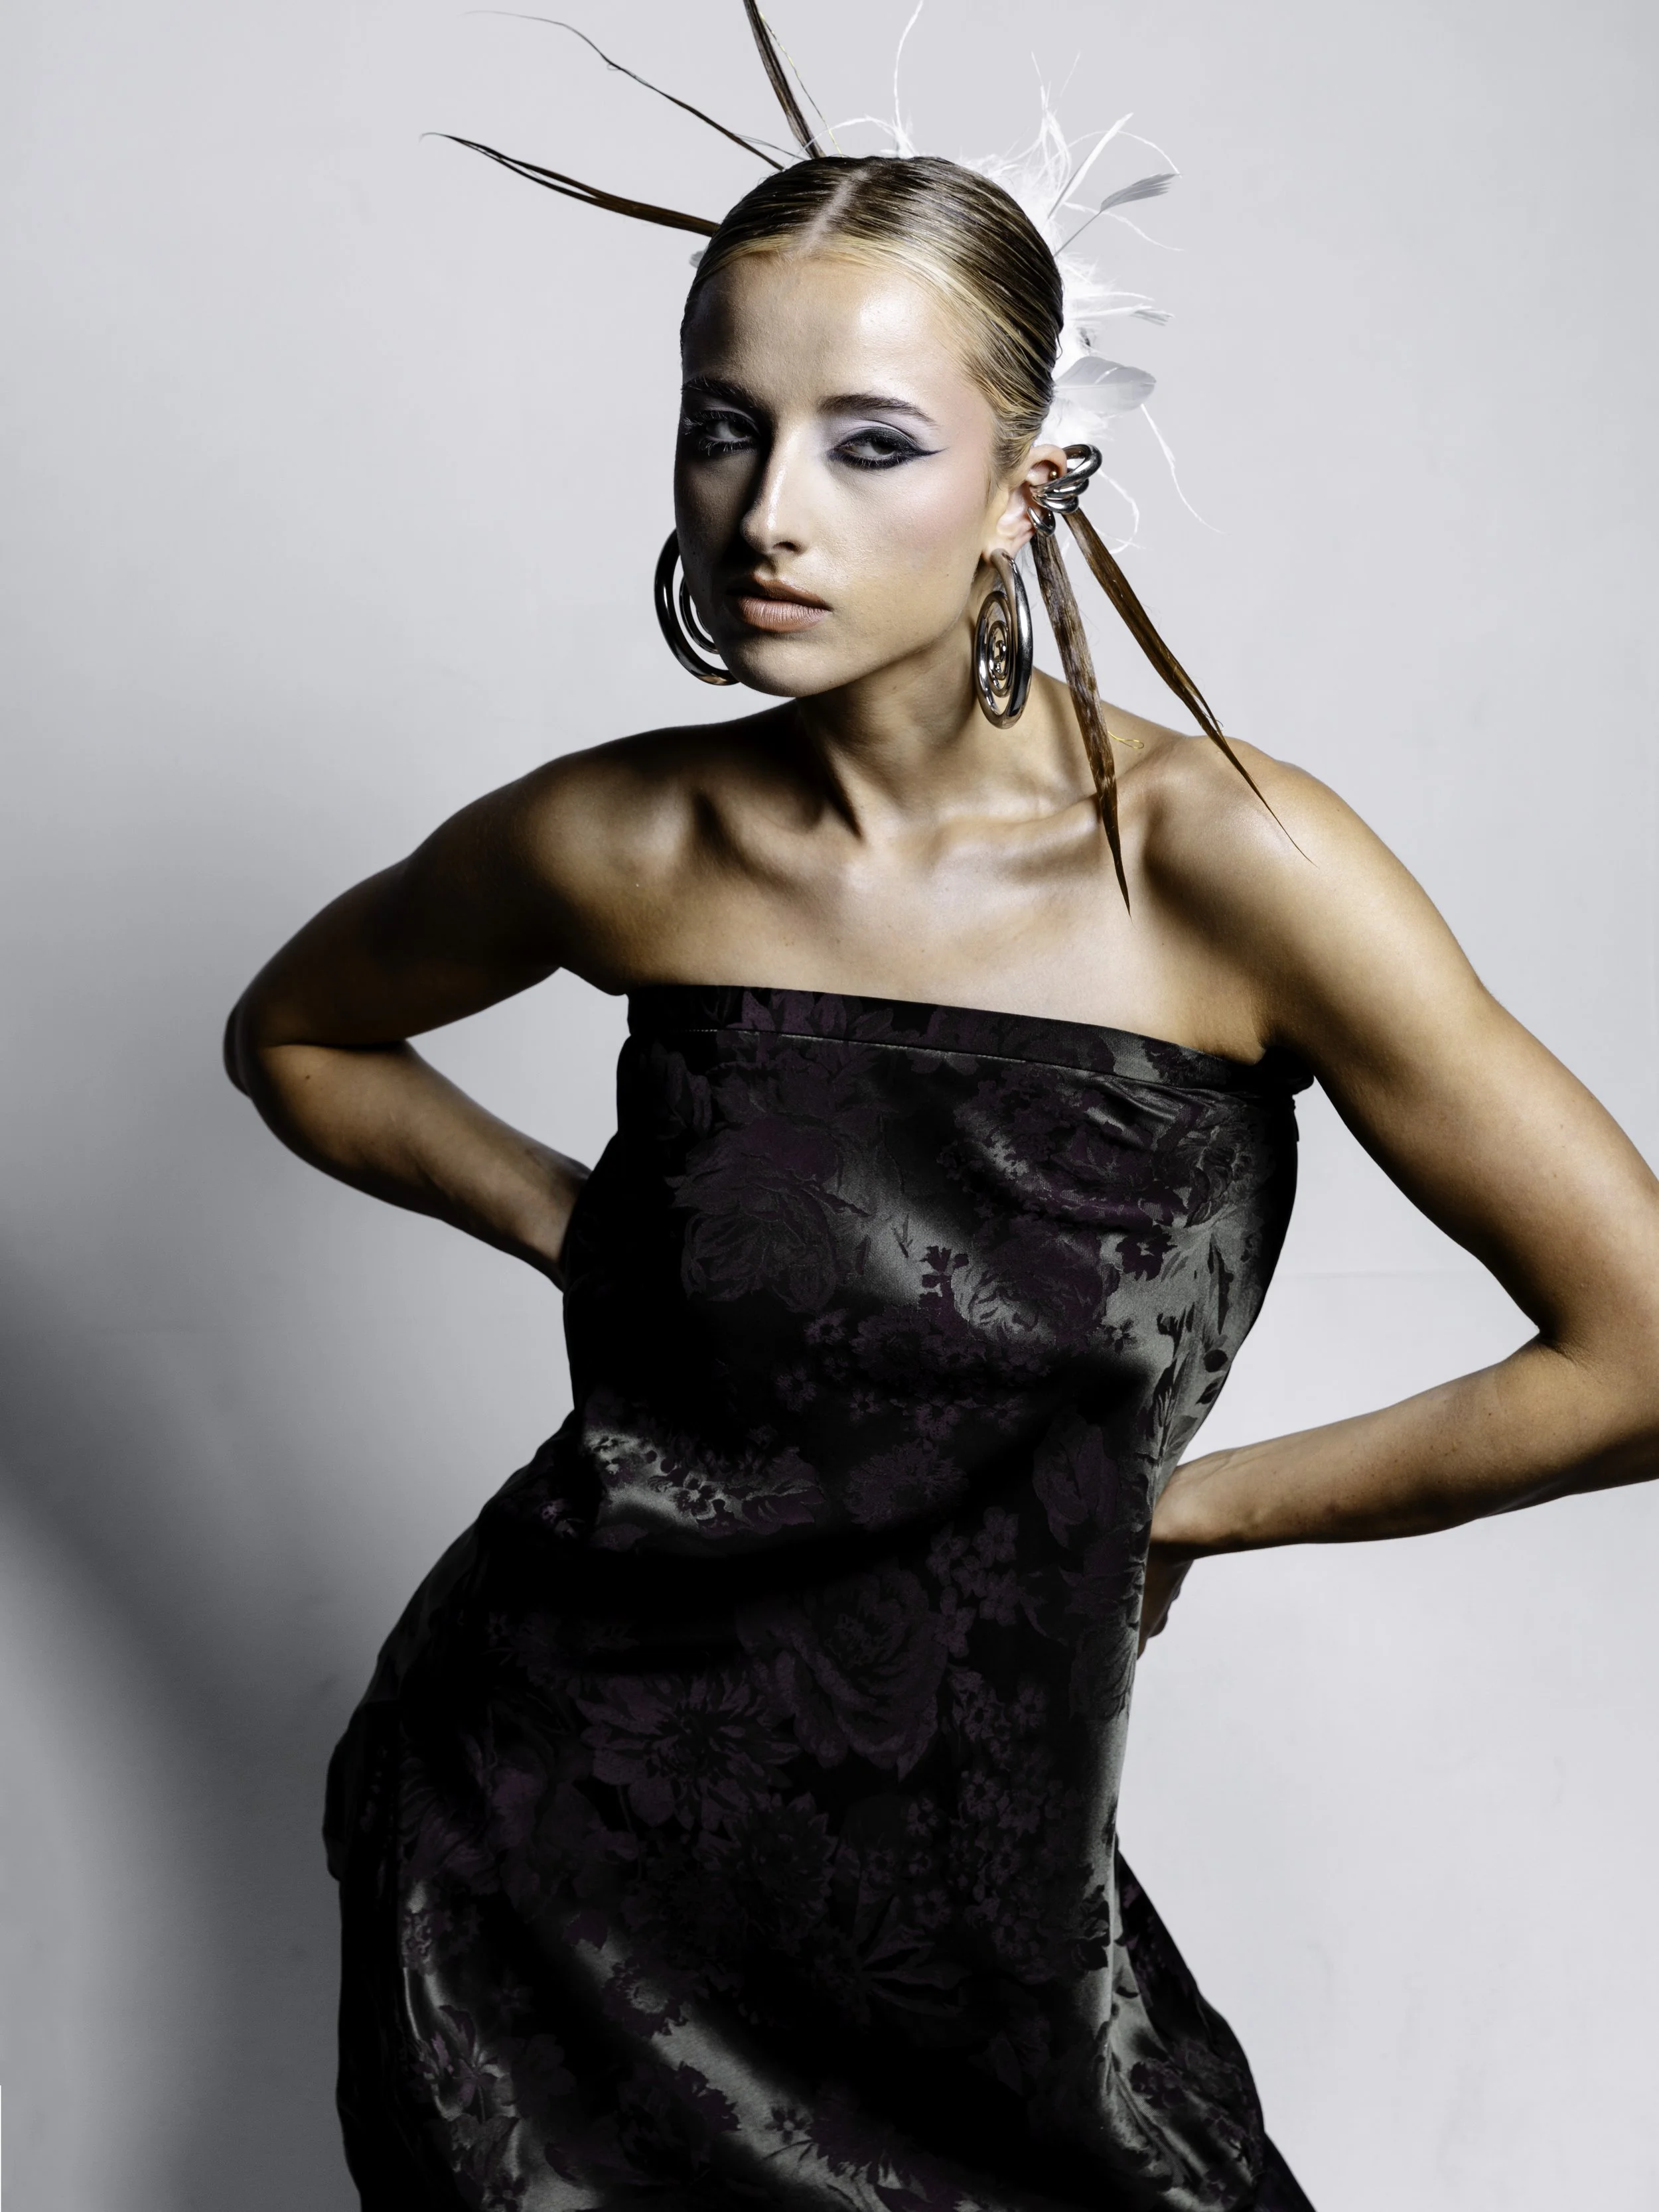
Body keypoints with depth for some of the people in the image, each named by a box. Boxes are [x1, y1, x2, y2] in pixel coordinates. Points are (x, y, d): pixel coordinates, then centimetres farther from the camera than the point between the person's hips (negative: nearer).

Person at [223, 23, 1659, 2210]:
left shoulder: (1223, 858, -17)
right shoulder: (617, 846, -8)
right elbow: (297, 1034, 13)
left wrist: (1193, 1498, -7)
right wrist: (591, 1233, 0)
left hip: (959, 1874, -1)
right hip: (548, 1818, 2)